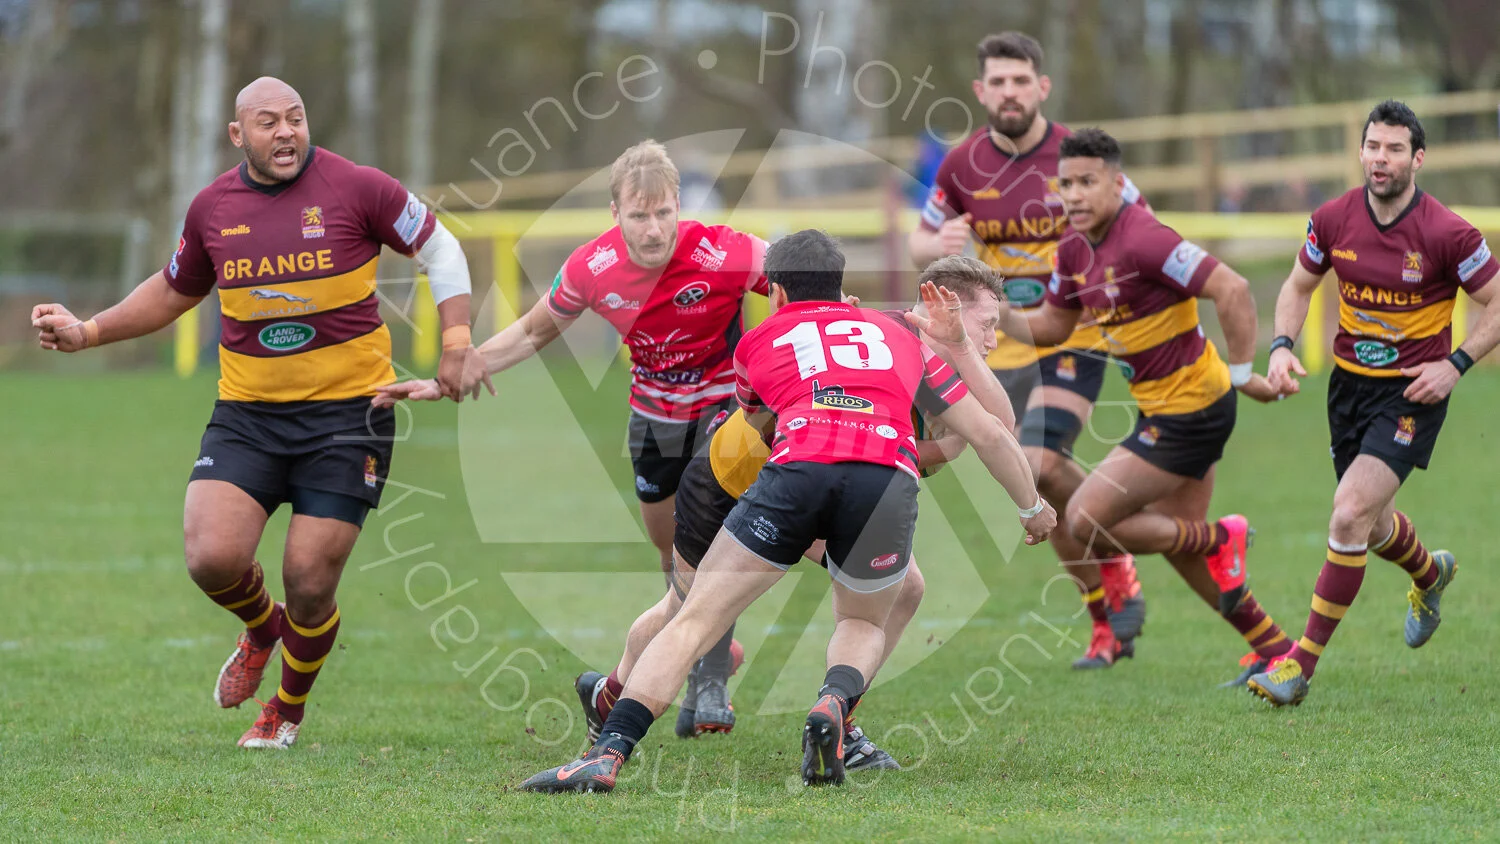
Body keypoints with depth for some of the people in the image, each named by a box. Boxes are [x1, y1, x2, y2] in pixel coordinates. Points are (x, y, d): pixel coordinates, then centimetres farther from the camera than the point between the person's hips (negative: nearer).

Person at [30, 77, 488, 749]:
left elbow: (439, 249, 5)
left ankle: (290, 707, 26)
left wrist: (456, 343, -6)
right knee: (212, 557, -16)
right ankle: (261, 626, 22)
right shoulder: (212, 208, 4)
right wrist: (88, 332, 15)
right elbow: (174, 291, 22)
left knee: (309, 582, -5)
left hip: (347, 411, -3)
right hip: (246, 415, 3)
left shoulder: (357, 188, -6)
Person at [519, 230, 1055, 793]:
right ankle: (833, 703, -5)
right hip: (890, 477, 2)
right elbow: (988, 433, 35)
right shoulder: (897, 335, 33)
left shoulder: (759, 341, 28)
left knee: (694, 620, 5)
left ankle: (608, 753, -10)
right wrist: (1033, 508, 50)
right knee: (863, 624, 27)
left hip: (799, 467, -2)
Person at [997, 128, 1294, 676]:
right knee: (1176, 539, 20)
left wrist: (1242, 373, -23)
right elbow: (1053, 325, 17)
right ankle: (1274, 648, 30)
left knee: (1085, 521, -9)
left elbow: (1232, 291, -29)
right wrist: (1001, 316, -2)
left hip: (1188, 414, -10)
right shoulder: (1076, 249, 4)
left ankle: (1218, 542, 5)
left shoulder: (1142, 240, -25)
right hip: (1164, 408, 10)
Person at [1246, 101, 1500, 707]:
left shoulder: (1448, 234, -18)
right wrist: (1283, 346, -5)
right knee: (1372, 525, 18)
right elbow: (1299, 286, 11)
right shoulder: (1333, 220, -6)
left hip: (1413, 390, -5)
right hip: (1349, 383, 5)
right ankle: (1431, 575, 55)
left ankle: (1303, 662, -12)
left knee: (1350, 515, -19)